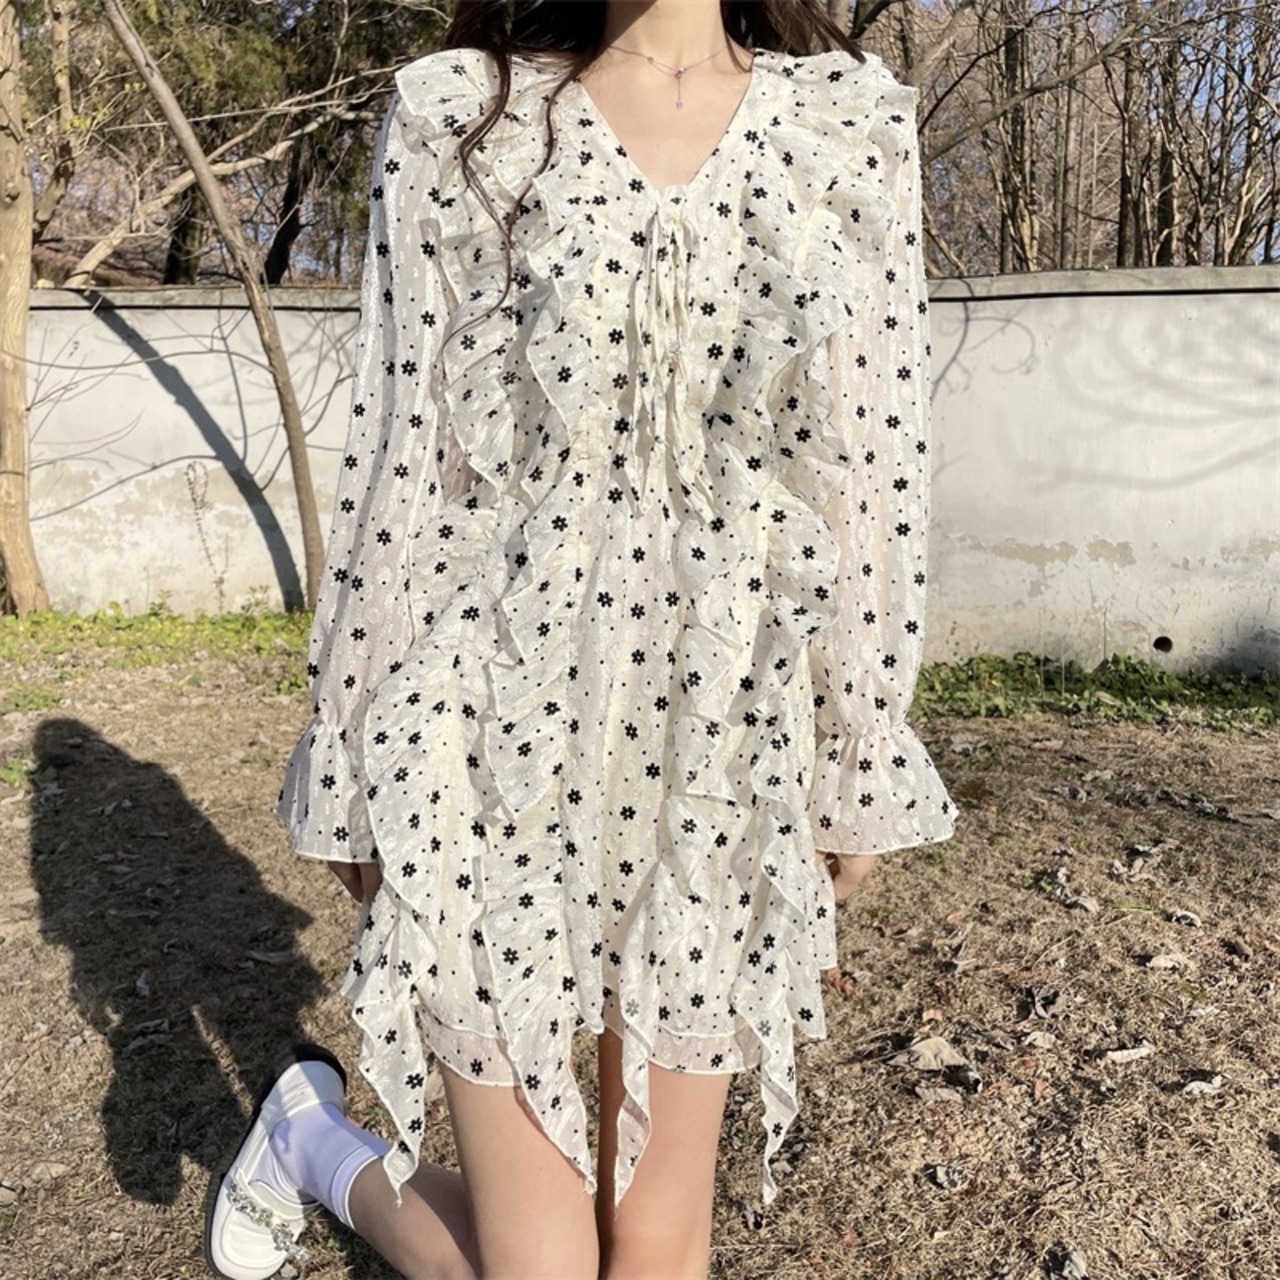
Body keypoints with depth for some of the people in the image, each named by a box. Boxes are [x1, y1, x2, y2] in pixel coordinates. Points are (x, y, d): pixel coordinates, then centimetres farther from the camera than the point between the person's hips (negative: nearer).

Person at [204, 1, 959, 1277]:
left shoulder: (852, 121, 5)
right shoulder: (460, 113, 0)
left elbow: (870, 460, 4)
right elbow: (399, 455, -1)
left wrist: (865, 759, 5)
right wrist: (361, 764, 3)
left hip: (727, 744, 3)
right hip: (504, 734, -2)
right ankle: (312, 1137, 38)